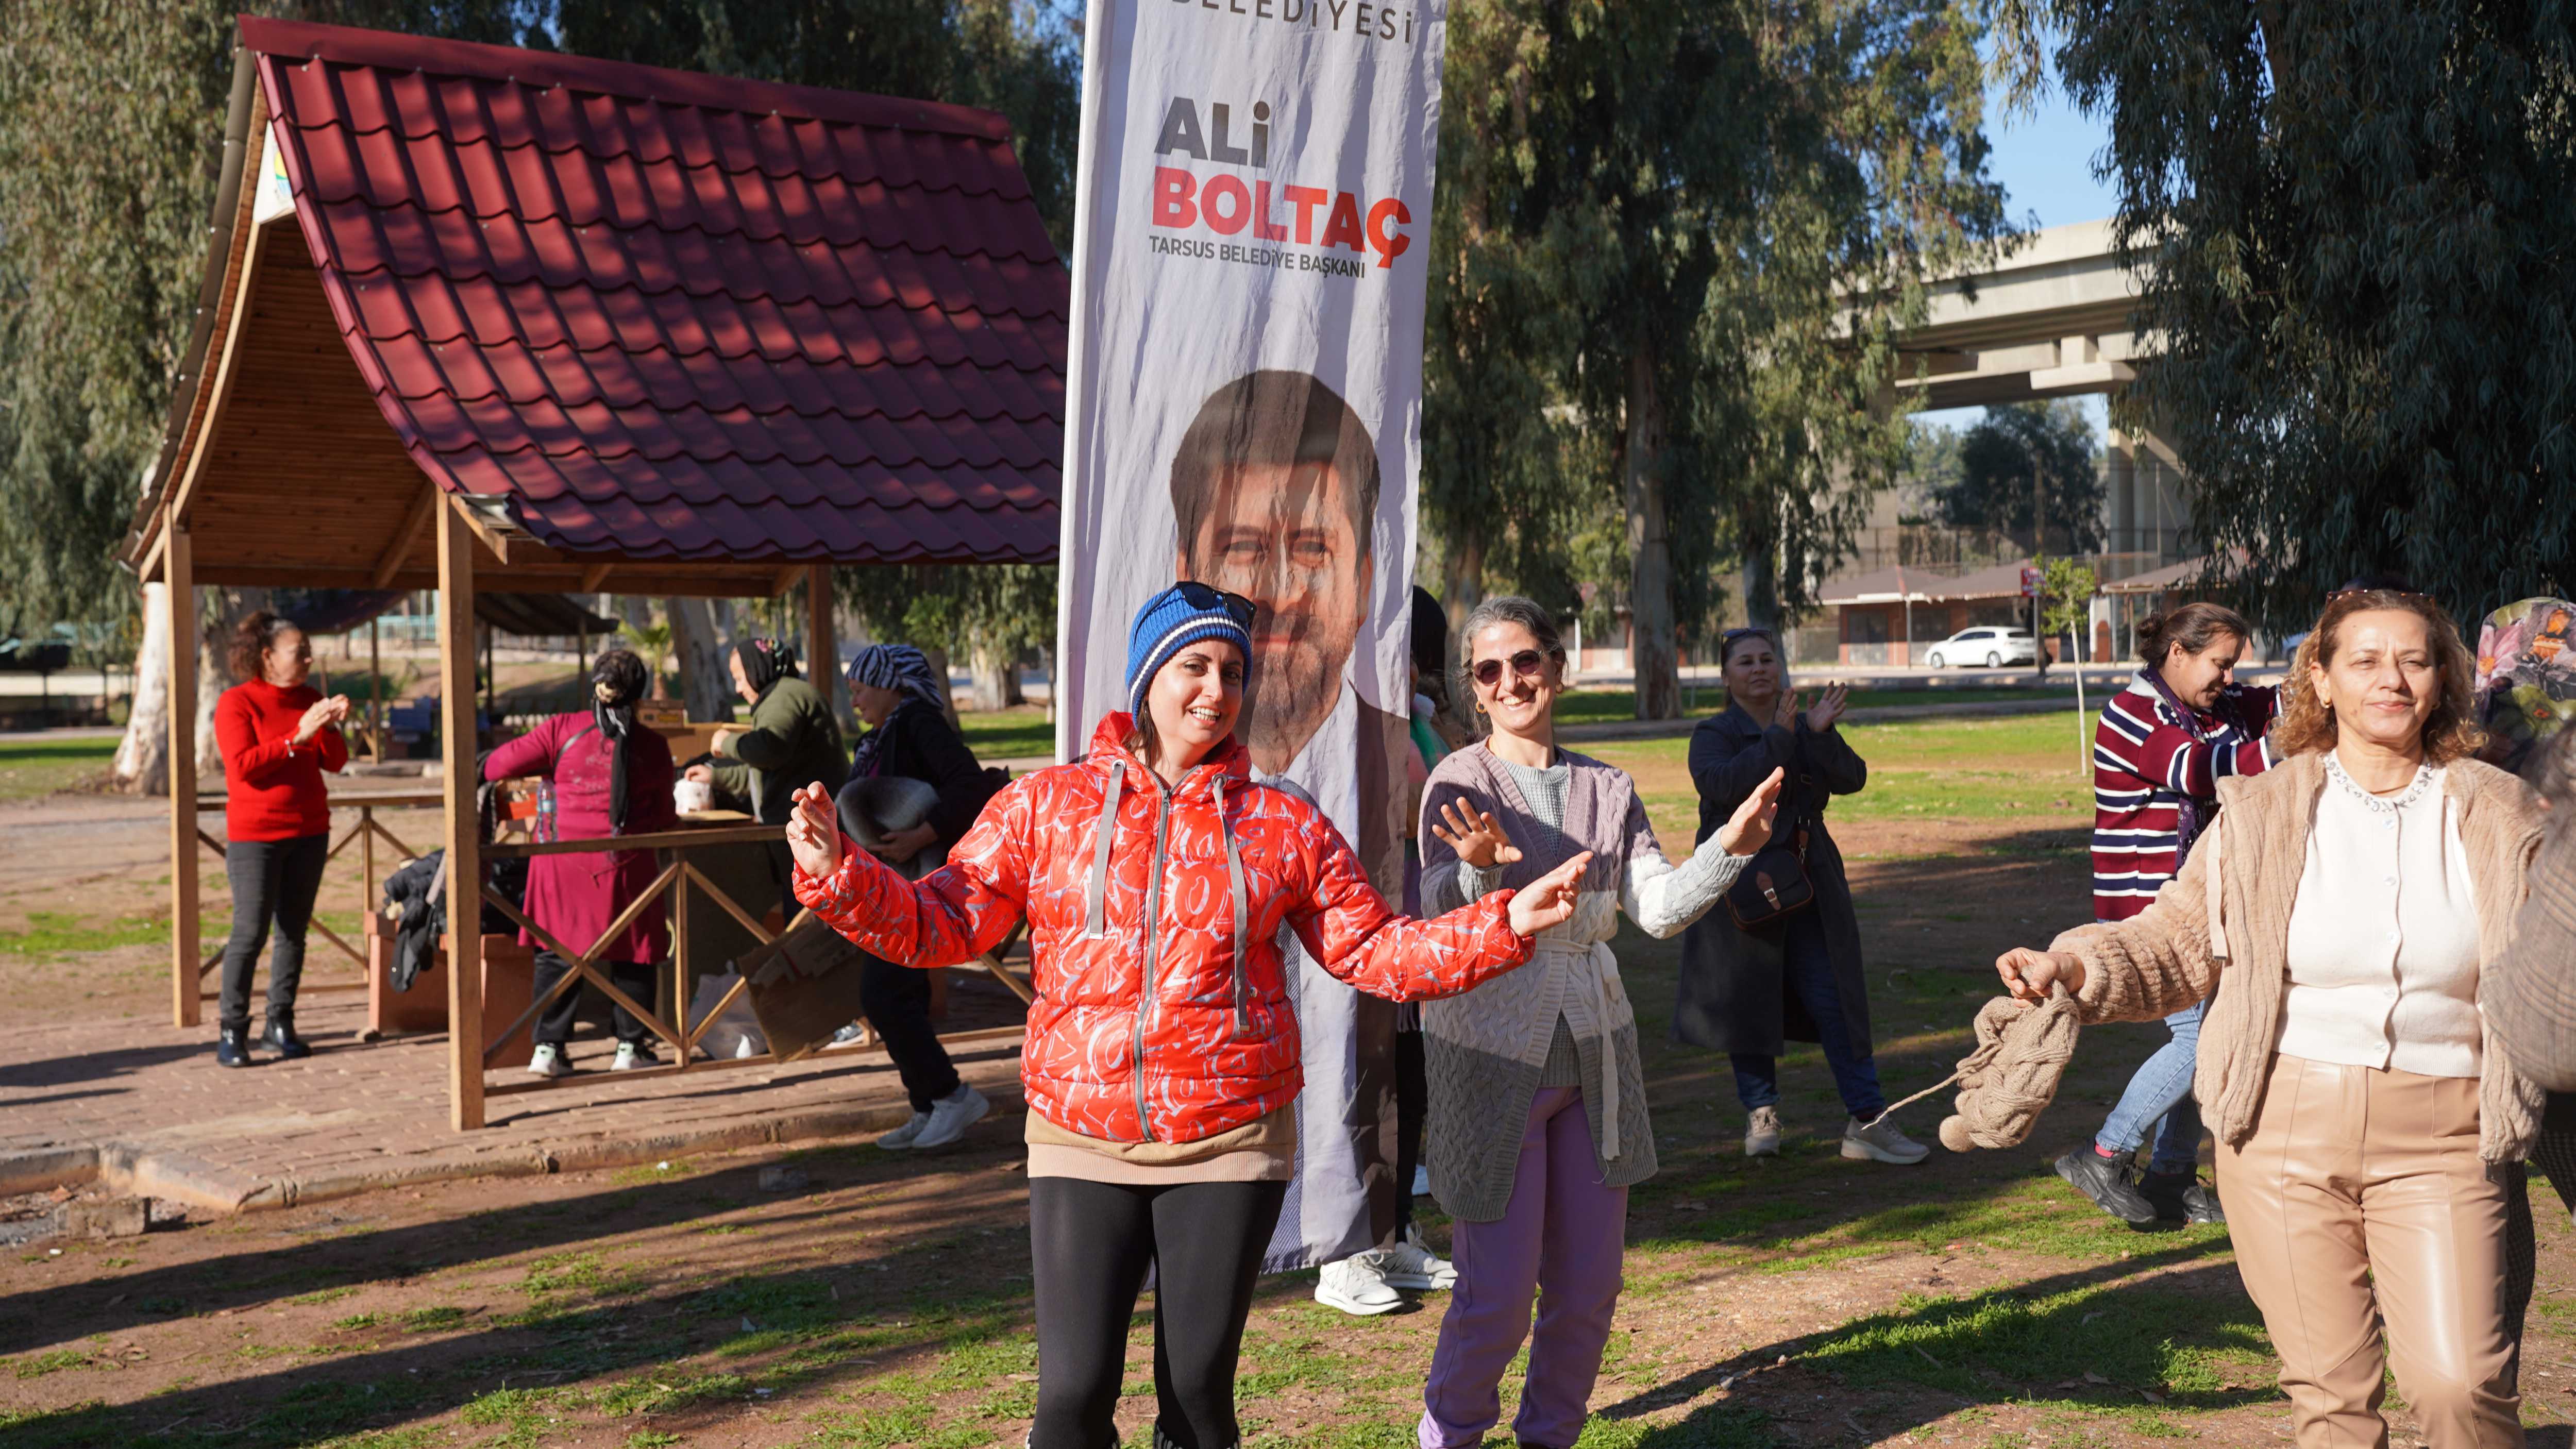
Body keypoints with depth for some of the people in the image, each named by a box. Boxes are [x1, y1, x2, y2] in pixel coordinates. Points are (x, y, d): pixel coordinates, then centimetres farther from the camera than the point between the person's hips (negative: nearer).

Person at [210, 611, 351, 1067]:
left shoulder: (309, 700, 9)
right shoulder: (236, 703, -7)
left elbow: (335, 763, 5)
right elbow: (242, 765, -18)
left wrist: (331, 728, -13)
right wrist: (298, 736, -23)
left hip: (309, 832, 5)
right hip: (255, 835, -5)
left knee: (294, 929, 5)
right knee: (250, 931, -8)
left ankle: (280, 1023, 12)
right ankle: (231, 1029, -1)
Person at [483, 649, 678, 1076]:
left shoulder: (562, 731, -4)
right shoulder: (652, 745, 0)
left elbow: (497, 765, -3)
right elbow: (665, 820, 8)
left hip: (564, 861, 0)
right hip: (625, 865, 0)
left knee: (557, 953, 10)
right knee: (630, 955, 11)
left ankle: (548, 1048, 8)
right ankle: (631, 1046, 15)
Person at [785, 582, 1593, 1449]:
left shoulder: (1285, 827, 5)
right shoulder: (1047, 806, 2)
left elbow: (1372, 952, 7)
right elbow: (941, 925, 1)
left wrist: (1506, 923, -3)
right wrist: (837, 875, -14)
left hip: (1230, 1142, 1)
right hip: (1081, 1141, -1)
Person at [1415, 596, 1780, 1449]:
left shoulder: (1608, 791, 7)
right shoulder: (1462, 783, -7)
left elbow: (1660, 908, -3)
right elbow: (1439, 913, -21)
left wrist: (1731, 846, -17)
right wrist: (1480, 872, -41)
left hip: (1593, 1053, 4)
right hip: (1493, 1057, -4)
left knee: (1588, 1283, 10)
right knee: (1498, 1294, -4)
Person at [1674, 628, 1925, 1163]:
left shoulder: (1805, 725, 8)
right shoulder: (1714, 734, -2)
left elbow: (1851, 779, -6)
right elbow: (1721, 784, -23)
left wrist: (1822, 734, -20)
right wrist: (1780, 738, -25)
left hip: (1808, 883, 2)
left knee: (1833, 997, 0)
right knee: (1748, 1000, 5)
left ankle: (1867, 1121, 2)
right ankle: (1760, 1114, 22)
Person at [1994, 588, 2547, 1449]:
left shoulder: (2499, 819, 4)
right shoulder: (2261, 814, 3)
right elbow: (2179, 943, 5)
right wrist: (2073, 968, -11)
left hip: (2438, 1141, 0)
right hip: (2287, 1125, 0)